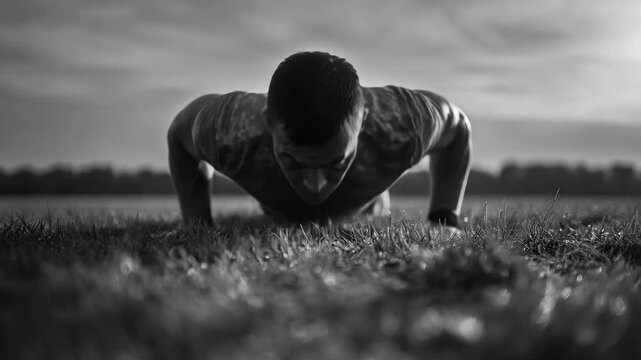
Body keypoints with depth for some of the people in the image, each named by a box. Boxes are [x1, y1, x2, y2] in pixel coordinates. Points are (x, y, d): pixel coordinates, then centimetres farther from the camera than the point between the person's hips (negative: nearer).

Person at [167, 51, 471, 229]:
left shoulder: (399, 128, -45)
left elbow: (457, 126, -19)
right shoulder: (233, 134, -44)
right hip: (276, 223, 0)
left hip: (363, 219, 0)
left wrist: (444, 220, -28)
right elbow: (179, 135, -19)